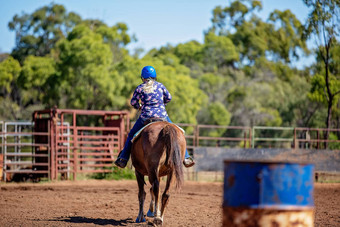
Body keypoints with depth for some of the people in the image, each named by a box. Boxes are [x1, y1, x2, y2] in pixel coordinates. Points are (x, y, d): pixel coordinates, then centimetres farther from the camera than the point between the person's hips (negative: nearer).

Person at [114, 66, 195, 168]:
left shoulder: (140, 88, -1)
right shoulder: (160, 86, 4)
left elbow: (133, 103, 6)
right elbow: (168, 98, 12)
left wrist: (139, 106, 28)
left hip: (145, 117, -1)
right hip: (162, 116, 1)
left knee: (131, 135, 18)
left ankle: (123, 159, 18)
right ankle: (185, 157, 11)